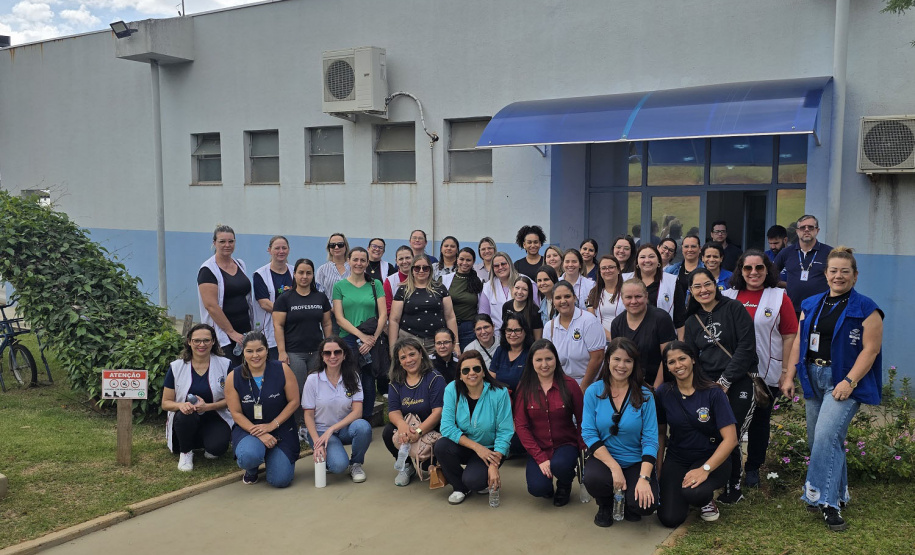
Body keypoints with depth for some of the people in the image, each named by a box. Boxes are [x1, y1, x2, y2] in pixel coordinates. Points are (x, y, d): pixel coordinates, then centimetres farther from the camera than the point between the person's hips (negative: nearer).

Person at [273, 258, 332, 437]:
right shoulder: (285, 298, 1)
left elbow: (327, 324, 13)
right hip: (294, 353, -3)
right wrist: (281, 352, -10)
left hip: (316, 352, 3)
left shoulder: (321, 298, 11)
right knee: (297, 391, -6)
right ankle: (296, 426, 5)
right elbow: (278, 325, -3)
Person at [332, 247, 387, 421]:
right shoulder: (340, 286, 5)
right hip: (348, 341, -1)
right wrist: (362, 335, -12)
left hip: (372, 342, 1)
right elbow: (339, 318, -1)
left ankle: (367, 421, 17)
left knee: (369, 384, 4)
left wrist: (373, 339, -9)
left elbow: (383, 315, 2)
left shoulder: (375, 284, 8)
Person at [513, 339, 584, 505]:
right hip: (538, 448, 1)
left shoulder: (569, 385, -6)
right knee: (537, 488, -24)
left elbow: (581, 421, 1)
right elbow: (521, 426, -6)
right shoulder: (524, 387, -4)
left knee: (559, 465, -34)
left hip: (565, 444, 0)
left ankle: (565, 485, 5)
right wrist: (540, 458, -14)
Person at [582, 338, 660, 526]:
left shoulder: (644, 395, -6)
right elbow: (588, 433, -8)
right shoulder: (594, 391, -5)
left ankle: (629, 504, 16)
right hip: (603, 458, 0)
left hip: (636, 462, 0)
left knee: (645, 505, -25)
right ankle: (605, 506, 6)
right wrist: (614, 467, -19)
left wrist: (644, 478, -21)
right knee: (593, 478, -33)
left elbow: (650, 439, -9)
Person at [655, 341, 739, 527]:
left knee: (693, 492, -34)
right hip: (676, 459, 3)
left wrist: (705, 469, -26)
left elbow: (730, 439, -17)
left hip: (711, 459, -2)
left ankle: (707, 498, 4)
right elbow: (661, 433, 5)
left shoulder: (713, 393, -13)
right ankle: (678, 490, 19)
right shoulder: (663, 393, -5)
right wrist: (658, 472, 0)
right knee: (669, 519, -14)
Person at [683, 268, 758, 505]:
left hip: (738, 385, -4)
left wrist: (725, 381, -14)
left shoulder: (733, 308, -3)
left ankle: (732, 490, 15)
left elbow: (746, 346, -12)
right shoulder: (692, 322, 12)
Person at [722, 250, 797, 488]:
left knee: (759, 421, 9)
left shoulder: (779, 297, -1)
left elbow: (790, 336, -2)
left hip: (766, 373, -2)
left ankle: (753, 469, 25)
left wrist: (786, 371, -6)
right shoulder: (728, 296, 6)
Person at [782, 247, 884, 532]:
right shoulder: (811, 305, 11)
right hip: (813, 378, 6)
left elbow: (871, 348, -11)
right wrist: (789, 376, 6)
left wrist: (850, 381, -19)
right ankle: (838, 492, 27)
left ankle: (827, 501, -9)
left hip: (844, 382, -6)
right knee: (817, 440, 10)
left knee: (826, 436, -18)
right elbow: (798, 342, 11)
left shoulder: (865, 309, -5)